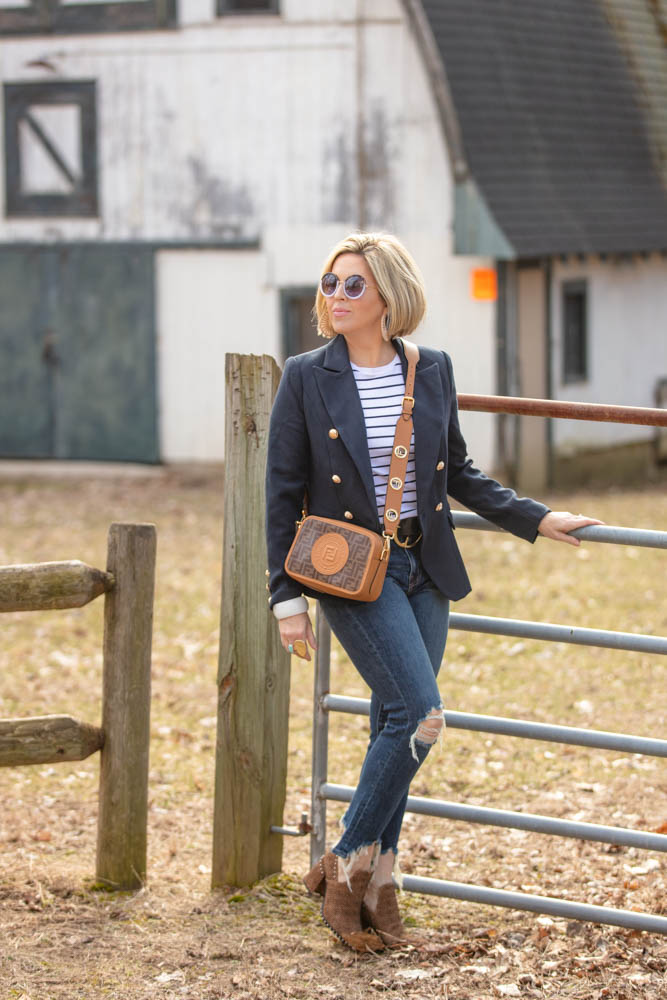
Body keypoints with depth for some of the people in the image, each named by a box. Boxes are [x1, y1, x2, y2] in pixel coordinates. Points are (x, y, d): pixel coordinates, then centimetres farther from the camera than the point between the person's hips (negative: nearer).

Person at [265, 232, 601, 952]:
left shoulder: (431, 372, 5)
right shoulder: (307, 378, -5)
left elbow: (459, 476, 16)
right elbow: (282, 495, -3)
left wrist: (535, 520, 10)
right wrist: (287, 599, -7)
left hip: (424, 569, 5)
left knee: (396, 725, 7)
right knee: (420, 715, -16)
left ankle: (375, 885, 17)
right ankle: (347, 866, -3)